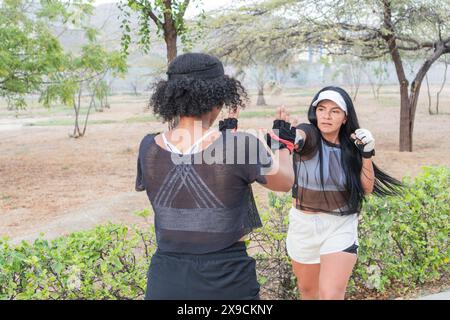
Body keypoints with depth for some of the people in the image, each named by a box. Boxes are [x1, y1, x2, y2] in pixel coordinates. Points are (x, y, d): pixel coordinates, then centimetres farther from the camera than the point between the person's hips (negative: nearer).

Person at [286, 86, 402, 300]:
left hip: (341, 227, 0)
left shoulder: (350, 146, -5)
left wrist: (367, 154, -15)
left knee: (331, 295, -15)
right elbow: (298, 136, -40)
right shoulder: (309, 136, -15)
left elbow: (367, 188, -2)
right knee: (307, 290, 21)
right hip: (303, 225, 0)